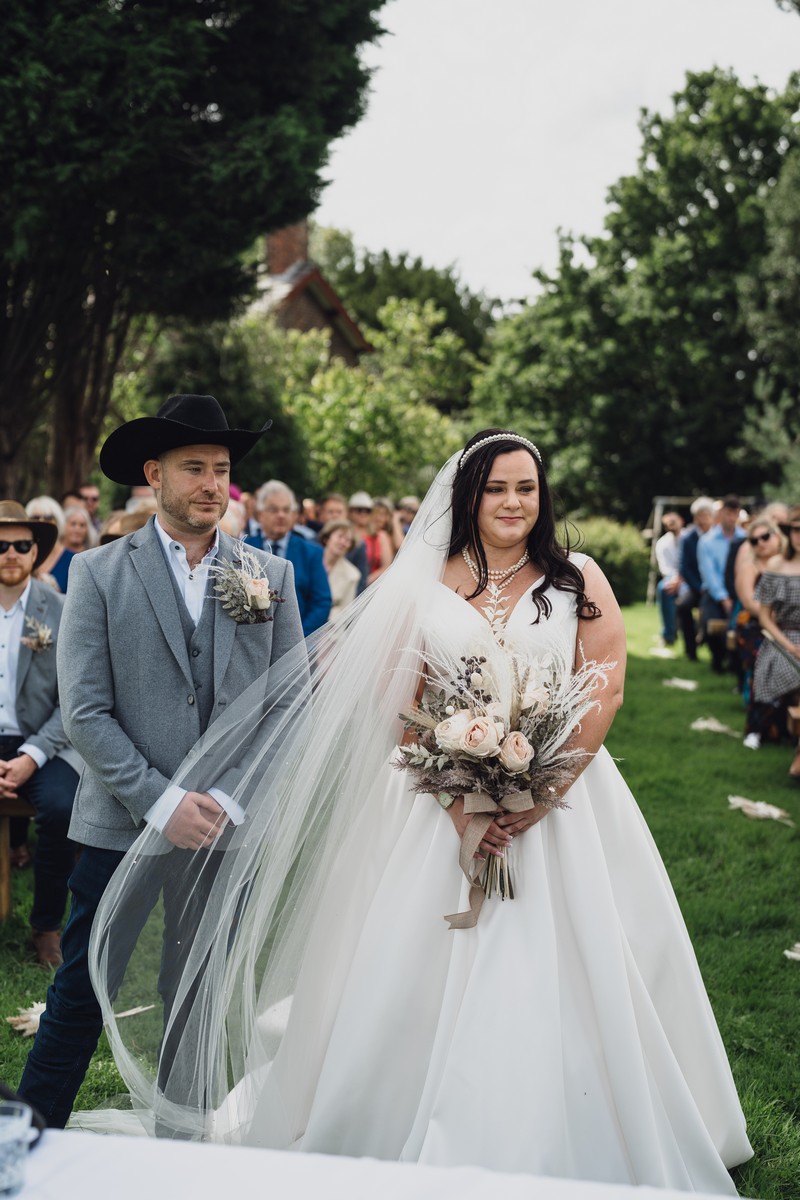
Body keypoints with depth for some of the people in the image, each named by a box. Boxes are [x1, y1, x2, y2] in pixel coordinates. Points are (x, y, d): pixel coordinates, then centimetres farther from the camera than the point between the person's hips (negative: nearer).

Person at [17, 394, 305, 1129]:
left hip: (231, 830, 2)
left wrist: (227, 801, -8)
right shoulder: (100, 573, -2)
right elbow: (84, 713, -7)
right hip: (123, 824, -2)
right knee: (81, 995, 4)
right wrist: (163, 802, -15)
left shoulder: (270, 576, 4)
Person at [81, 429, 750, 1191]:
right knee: (424, 974, 2)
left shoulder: (579, 579, 4)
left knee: (562, 978, 3)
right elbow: (398, 700, -1)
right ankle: (426, 1140, 19)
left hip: (563, 798, 0)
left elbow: (606, 688, -2)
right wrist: (456, 799, -13)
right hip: (444, 803, 0)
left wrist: (544, 791, -13)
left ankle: (581, 1155, 19)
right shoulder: (424, 584, 4)